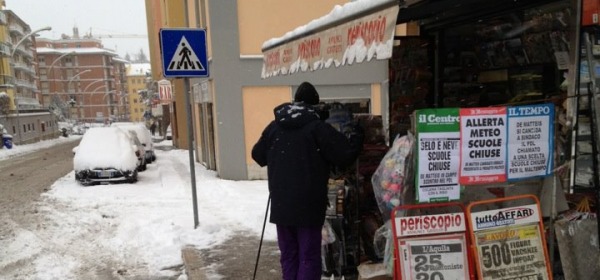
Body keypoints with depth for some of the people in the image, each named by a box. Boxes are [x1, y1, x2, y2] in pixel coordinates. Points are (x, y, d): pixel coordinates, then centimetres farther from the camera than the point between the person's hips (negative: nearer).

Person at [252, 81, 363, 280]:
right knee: (309, 256, 4)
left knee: (288, 254, 16)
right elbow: (345, 155, -8)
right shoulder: (318, 127, -9)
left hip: (280, 203, 5)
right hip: (308, 205, -4)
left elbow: (258, 155, 17)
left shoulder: (274, 127, 7)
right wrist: (357, 137, 11)